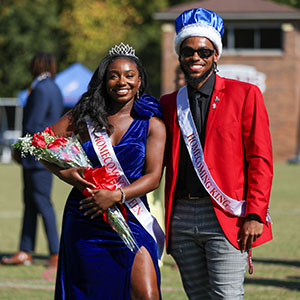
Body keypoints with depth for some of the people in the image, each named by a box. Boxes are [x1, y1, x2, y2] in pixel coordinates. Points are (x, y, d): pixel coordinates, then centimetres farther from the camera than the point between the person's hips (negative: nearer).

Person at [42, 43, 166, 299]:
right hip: (84, 222, 1)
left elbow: (153, 177, -6)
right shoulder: (84, 117, 4)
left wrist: (116, 196, -21)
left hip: (131, 219, -1)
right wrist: (65, 174, -13)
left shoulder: (152, 124, 1)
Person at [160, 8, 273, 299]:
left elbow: (260, 160, -2)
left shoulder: (245, 94, 2)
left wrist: (255, 215, -10)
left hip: (226, 218, -4)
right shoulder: (169, 104, 15)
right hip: (182, 218, 4)